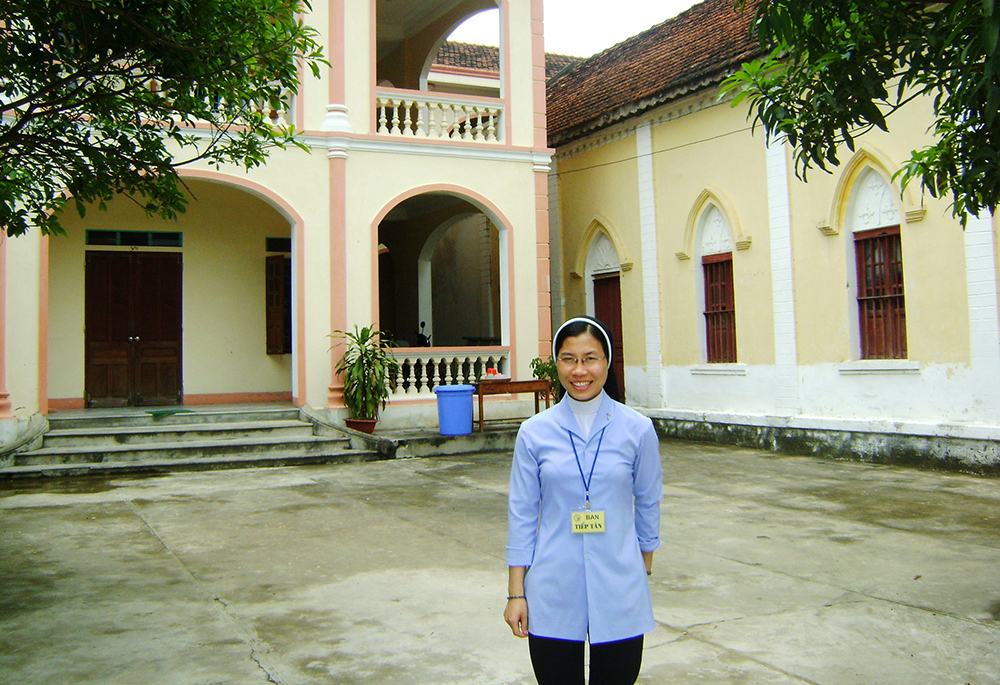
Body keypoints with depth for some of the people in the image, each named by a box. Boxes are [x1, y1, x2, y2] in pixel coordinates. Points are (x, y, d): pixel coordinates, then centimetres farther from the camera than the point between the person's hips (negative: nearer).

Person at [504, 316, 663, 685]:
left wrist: (644, 571, 15)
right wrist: (516, 593, 1)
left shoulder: (637, 429, -3)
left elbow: (648, 505, 9)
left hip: (619, 593, 0)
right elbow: (522, 515, 2)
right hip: (553, 596, 0)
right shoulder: (534, 433, -3)